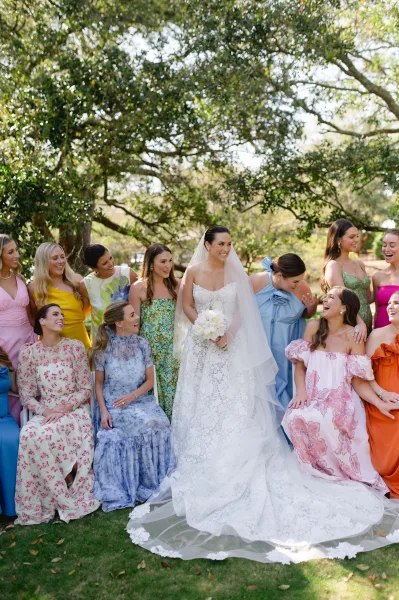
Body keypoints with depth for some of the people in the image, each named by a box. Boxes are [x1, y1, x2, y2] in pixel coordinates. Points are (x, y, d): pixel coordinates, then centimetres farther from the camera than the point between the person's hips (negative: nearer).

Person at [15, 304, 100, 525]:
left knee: (45, 435, -31)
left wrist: (65, 408, -16)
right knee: (28, 434, -29)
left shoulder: (75, 347, -3)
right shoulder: (28, 352, 1)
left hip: (74, 410, -2)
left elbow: (86, 389, -1)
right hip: (45, 412, 2)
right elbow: (26, 395, 3)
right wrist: (46, 411, -14)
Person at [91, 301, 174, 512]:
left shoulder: (142, 344, 4)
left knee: (159, 423, -28)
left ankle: (154, 482, -9)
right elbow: (98, 383, 2)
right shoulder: (104, 347, -3)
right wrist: (103, 410, -12)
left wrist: (132, 396, -12)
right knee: (146, 424, -30)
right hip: (114, 404, -3)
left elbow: (150, 380, 6)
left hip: (140, 400, 3)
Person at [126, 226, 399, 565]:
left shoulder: (235, 273, 0)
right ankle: (202, 464, 18)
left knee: (233, 404, 1)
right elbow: (186, 305, 4)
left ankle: (231, 462, 12)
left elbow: (242, 311, 2)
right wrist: (207, 328, -9)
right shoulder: (194, 272, -1)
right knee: (201, 405, 6)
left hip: (231, 346, 0)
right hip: (202, 347, 0)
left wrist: (229, 333, -14)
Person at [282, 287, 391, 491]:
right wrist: (301, 390, -10)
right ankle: (320, 464, -4)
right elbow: (300, 365, 6)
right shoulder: (313, 327, 4)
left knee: (321, 420, -35)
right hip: (313, 394, 3)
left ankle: (347, 468, -10)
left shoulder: (352, 336, -5)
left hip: (340, 397, -3)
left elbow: (359, 379, -3)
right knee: (296, 418, -29)